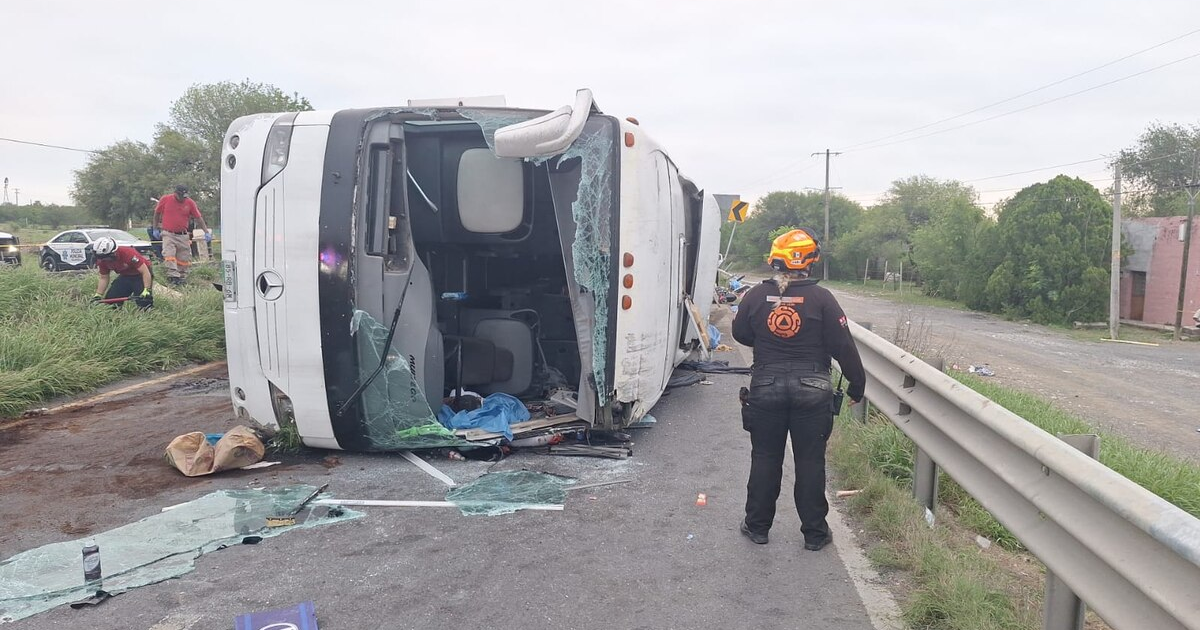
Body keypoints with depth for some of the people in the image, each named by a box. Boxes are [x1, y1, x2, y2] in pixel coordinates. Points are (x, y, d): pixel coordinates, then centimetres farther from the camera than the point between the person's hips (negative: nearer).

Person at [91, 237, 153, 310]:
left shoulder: (128, 253, -34)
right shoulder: (102, 260, -14)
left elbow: (145, 272, -32)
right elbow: (104, 278, 1)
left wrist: (146, 291, -40)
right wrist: (98, 296, -9)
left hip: (140, 275, -6)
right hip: (125, 276, 6)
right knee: (110, 299, -6)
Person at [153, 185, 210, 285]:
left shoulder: (190, 203, 0)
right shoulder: (165, 199, -2)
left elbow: (198, 218, 3)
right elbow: (157, 213, 11)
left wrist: (206, 231, -3)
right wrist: (155, 229, 12)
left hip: (183, 236, 2)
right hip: (168, 234, -2)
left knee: (184, 258, 3)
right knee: (169, 255, -16)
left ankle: (182, 277, 16)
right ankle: (173, 276, -21)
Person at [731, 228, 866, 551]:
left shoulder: (756, 296, -4)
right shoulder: (821, 298, -11)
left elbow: (741, 334, 10)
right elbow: (843, 346, -9)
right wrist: (857, 385, 3)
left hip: (766, 388, 2)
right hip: (812, 390, -1)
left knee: (765, 458, 13)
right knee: (810, 461, 9)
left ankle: (757, 526, 23)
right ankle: (815, 533, 19)